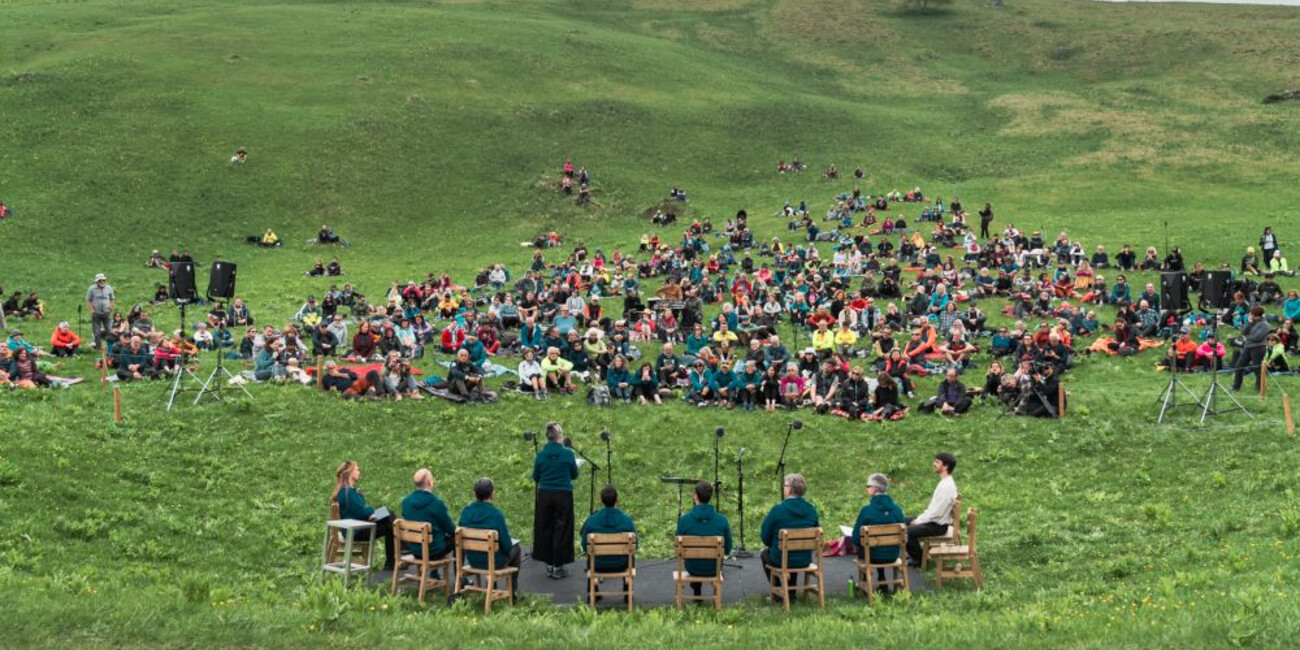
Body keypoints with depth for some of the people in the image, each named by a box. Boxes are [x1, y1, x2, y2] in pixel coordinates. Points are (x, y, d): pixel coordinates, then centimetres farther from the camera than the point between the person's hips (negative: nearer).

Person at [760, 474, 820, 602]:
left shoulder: (777, 510, -18)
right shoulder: (811, 510, -5)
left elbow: (765, 538, -9)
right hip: (805, 561, 4)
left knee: (765, 553, 29)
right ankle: (790, 591, 35)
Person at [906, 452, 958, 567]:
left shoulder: (946, 486, -26)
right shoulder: (946, 482, 6)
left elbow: (936, 512, -26)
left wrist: (918, 521, -15)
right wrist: (920, 517, 8)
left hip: (938, 526, -10)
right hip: (936, 520, 10)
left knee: (906, 532, -20)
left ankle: (918, 559, 1)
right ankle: (913, 553, 25)